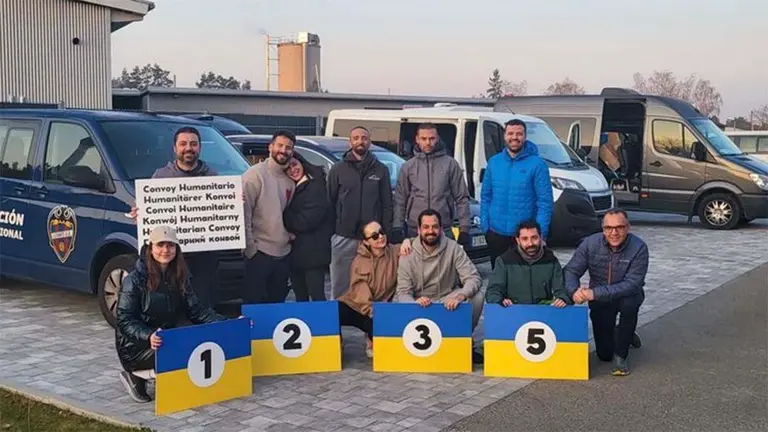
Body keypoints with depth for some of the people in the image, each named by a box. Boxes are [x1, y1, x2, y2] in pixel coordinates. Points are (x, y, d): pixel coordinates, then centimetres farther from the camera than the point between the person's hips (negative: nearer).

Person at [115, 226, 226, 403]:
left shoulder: (181, 277, 4)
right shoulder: (135, 280, -12)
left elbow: (196, 310, 1)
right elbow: (125, 320, -17)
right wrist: (148, 336, -37)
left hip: (168, 340, 6)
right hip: (136, 346, -6)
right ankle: (136, 375, -7)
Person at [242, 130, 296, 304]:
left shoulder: (290, 179, 10)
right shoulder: (255, 174, -8)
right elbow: (244, 212, -12)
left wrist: (291, 233, 3)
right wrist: (249, 246, -13)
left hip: (284, 254, 6)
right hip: (260, 253, -6)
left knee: (277, 303, 13)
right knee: (254, 303, -1)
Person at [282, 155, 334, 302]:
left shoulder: (316, 186, -12)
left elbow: (305, 222, -17)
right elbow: (290, 218, 10)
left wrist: (284, 215, -6)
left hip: (313, 252, -8)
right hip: (295, 252, 8)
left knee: (317, 295, -4)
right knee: (300, 297, 14)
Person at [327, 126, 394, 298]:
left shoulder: (381, 169, 7)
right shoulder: (338, 169, 6)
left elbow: (387, 204, 6)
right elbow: (329, 202, 5)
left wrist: (387, 233, 0)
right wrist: (330, 232, -1)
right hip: (343, 238, 0)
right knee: (340, 287, 6)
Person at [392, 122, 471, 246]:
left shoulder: (450, 164, 2)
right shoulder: (408, 166, 7)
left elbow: (462, 198, 2)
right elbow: (400, 200, 8)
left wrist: (464, 228, -4)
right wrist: (397, 228, 0)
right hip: (414, 231, 1)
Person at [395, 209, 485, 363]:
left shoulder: (453, 248, -12)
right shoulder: (408, 255, -11)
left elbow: (474, 278, -18)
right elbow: (403, 292, -14)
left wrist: (461, 295, -41)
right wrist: (415, 303, -39)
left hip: (448, 301, 1)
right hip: (420, 303, -1)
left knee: (476, 296, -26)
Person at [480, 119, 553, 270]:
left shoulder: (537, 164, -8)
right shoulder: (494, 162, 5)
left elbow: (545, 201, -10)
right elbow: (486, 196, 9)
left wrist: (541, 233, -15)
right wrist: (484, 225, 3)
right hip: (496, 233, 4)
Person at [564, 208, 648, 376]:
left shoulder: (639, 247, -23)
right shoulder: (590, 243, -15)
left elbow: (632, 284, -30)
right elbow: (571, 270, -14)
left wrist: (595, 293, -39)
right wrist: (574, 291, -37)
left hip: (627, 296, -2)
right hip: (599, 301, 2)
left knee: (629, 303, -39)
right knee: (604, 354, 0)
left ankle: (620, 356, -19)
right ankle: (626, 335, 37)